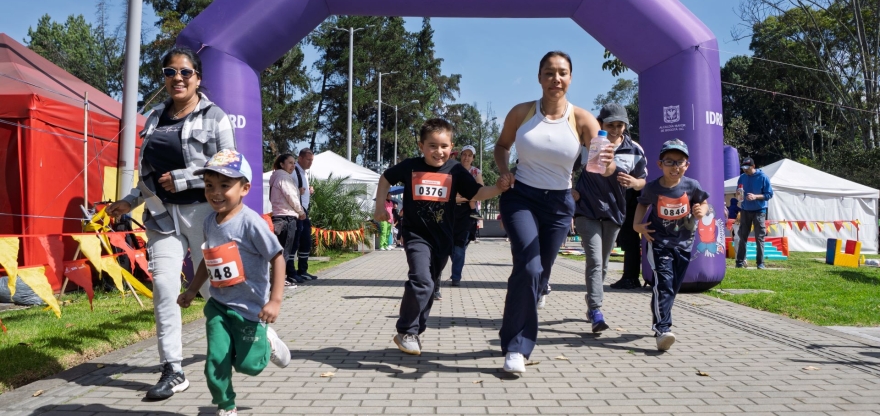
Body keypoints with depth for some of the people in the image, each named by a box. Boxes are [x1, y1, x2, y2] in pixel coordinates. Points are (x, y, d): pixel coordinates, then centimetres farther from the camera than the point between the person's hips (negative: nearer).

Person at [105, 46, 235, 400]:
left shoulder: (214, 116, -3)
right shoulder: (155, 118, 13)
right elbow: (150, 172, 20)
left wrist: (182, 181, -14)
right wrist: (129, 201, 13)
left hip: (203, 211, -4)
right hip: (163, 213, 5)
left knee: (211, 286, 3)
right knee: (163, 287, -4)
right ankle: (172, 371, 2)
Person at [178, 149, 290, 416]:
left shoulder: (250, 221, -20)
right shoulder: (209, 222, 2)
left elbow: (277, 257, -19)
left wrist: (275, 299, -23)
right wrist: (192, 290, 17)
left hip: (249, 305, -5)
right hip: (218, 305, 5)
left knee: (248, 364, 4)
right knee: (215, 363, 0)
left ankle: (267, 341, 35)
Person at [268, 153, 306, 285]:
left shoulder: (280, 176, 21)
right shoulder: (283, 176, -9)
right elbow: (291, 196, -14)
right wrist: (300, 211, -1)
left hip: (286, 217, 10)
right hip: (286, 217, -10)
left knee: (289, 248, 13)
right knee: (285, 249, -8)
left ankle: (291, 275, 19)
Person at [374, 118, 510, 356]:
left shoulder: (455, 171, -4)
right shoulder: (410, 167, -6)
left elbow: (476, 194, -2)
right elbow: (386, 178, 11)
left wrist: (497, 189, -19)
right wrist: (380, 205, 8)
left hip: (442, 238, 3)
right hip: (416, 235, -3)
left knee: (429, 287, 14)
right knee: (421, 281, -21)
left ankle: (416, 331, 32)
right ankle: (406, 332, -5)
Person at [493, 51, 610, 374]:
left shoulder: (582, 119, -7)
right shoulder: (521, 113, -5)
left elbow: (603, 167, -15)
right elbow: (502, 145, 11)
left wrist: (608, 163, -38)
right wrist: (503, 171, -8)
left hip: (559, 204, 2)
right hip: (520, 197, -2)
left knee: (540, 274, 13)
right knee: (529, 267, -22)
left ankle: (516, 339, 38)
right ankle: (516, 346, -8)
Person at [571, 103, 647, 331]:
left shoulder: (634, 150, 0)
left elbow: (642, 182, 9)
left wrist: (633, 182, -14)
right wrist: (570, 190, -6)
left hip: (614, 212, 3)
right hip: (587, 209, -3)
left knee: (602, 264, 14)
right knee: (595, 261, -14)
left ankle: (591, 306, 31)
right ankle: (596, 312, -16)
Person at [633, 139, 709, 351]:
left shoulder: (691, 186, -7)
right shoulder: (652, 188, -8)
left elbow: (704, 203, 10)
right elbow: (643, 204, 11)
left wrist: (702, 211, -14)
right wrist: (637, 224, -4)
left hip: (684, 243, 3)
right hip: (658, 241, -3)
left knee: (673, 287, 13)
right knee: (663, 283, -19)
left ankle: (659, 322, 34)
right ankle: (662, 329, -23)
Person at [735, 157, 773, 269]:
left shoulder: (763, 177, -6)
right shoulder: (742, 177, 5)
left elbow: (769, 194, -6)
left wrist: (755, 196, -21)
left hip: (759, 211, -3)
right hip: (745, 210, 3)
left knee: (759, 238, -1)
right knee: (742, 236, 4)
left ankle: (760, 262, 3)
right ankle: (740, 261, 8)